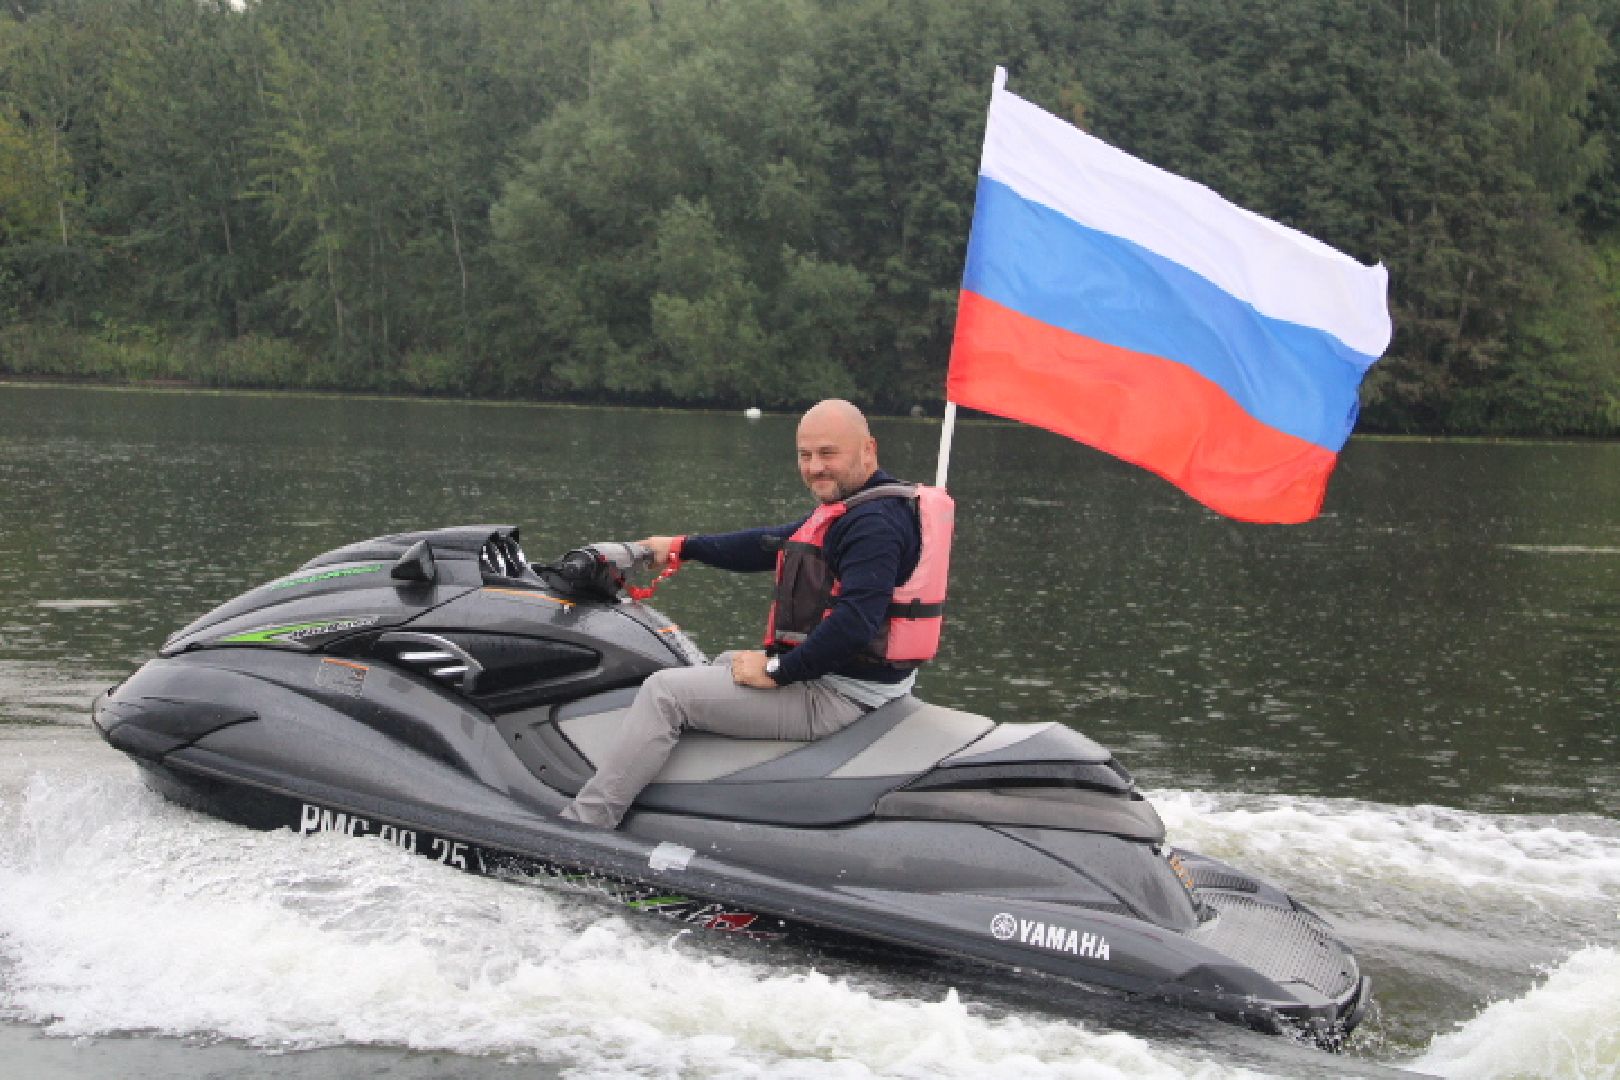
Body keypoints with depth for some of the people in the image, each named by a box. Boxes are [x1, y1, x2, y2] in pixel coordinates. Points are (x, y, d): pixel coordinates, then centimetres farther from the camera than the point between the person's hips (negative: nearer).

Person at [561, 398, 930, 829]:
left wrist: (776, 671, -23)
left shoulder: (875, 522, -21)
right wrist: (681, 547, 23)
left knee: (664, 691, -12)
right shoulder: (848, 510, 13)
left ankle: (578, 829, -10)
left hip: (837, 696, -11)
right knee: (724, 662, 34)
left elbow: (856, 622, -30)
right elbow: (771, 543, 20)